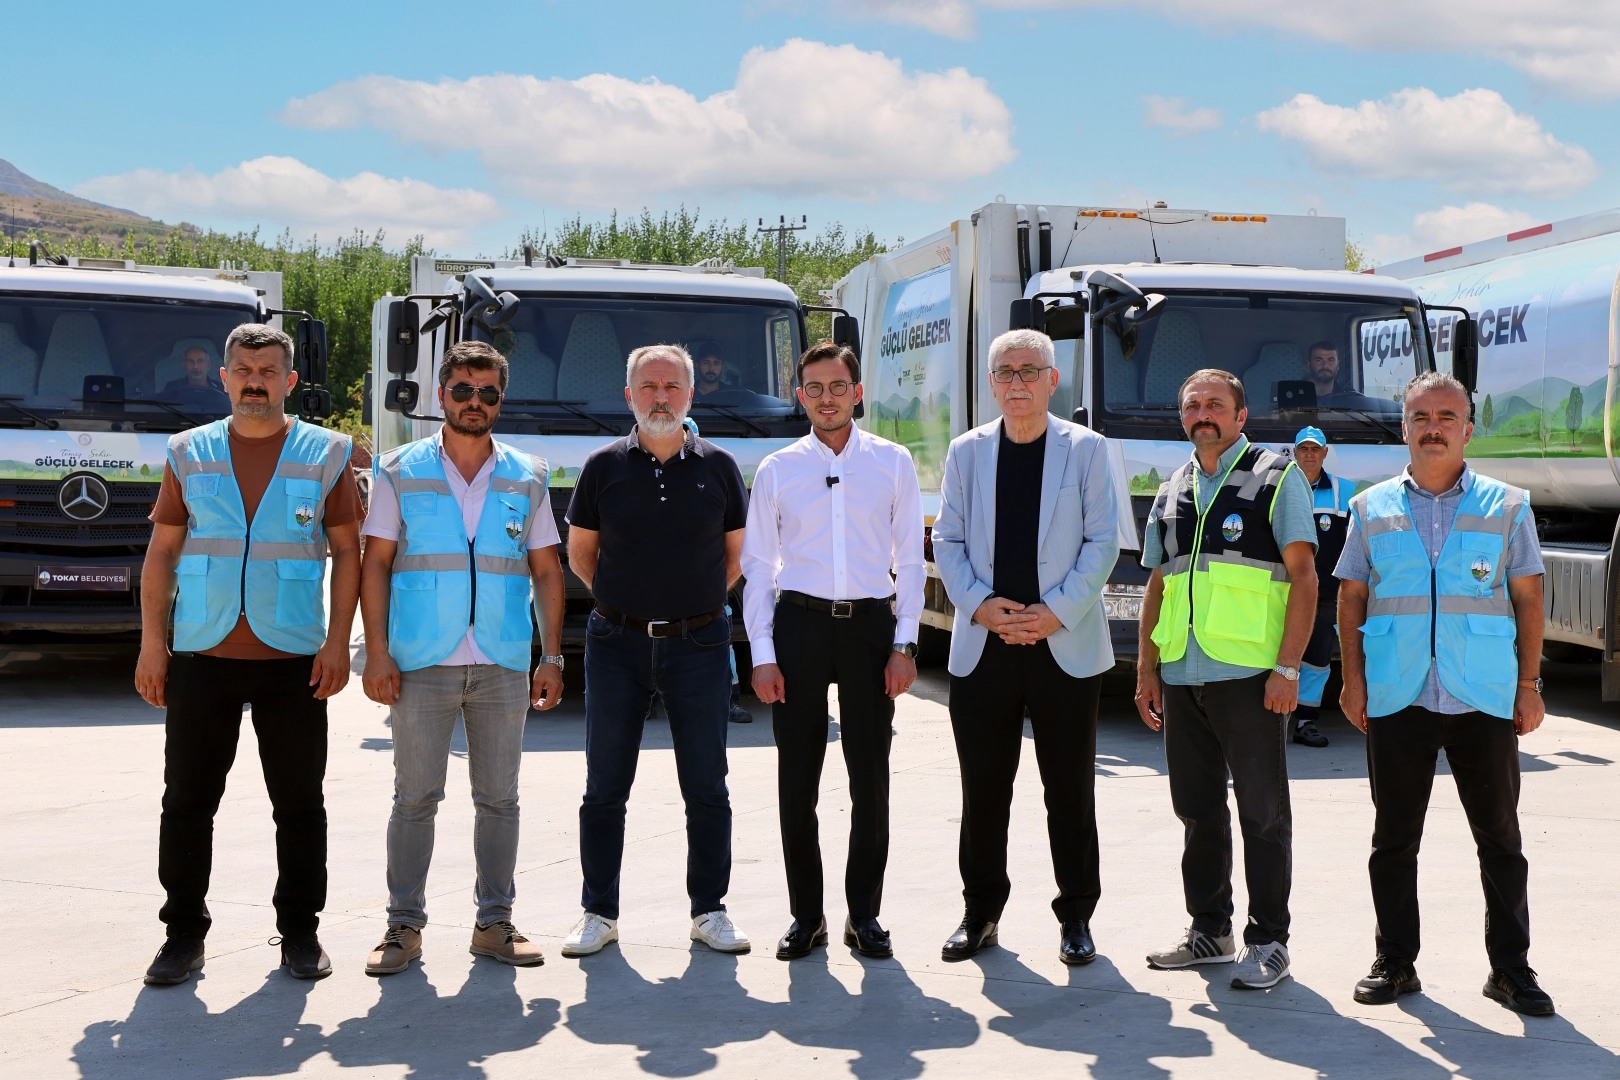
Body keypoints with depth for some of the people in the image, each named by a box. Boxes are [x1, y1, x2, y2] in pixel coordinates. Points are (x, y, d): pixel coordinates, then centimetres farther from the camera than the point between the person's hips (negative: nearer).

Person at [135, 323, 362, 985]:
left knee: (300, 804, 4)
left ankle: (300, 930, 16)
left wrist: (338, 641, -5)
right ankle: (184, 932, 15)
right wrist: (152, 645, 2)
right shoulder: (190, 453, 9)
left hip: (293, 659, -1)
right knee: (187, 800, 4)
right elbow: (161, 552, 9)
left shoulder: (325, 454, 5)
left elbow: (347, 552, 4)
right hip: (201, 656, 1)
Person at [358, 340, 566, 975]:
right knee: (415, 798, 1)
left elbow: (547, 571, 11)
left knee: (498, 798, 7)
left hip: (504, 667, 2)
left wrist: (552, 657, 3)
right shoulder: (400, 473, 5)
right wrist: (377, 653, -6)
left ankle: (494, 921, 16)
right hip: (422, 663, -2)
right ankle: (404, 924, 10)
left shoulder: (526, 479, 9)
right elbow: (375, 564, 3)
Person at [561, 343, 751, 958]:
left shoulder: (718, 467, 4)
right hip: (617, 645, 0)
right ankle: (599, 912, 16)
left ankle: (709, 910, 16)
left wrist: (698, 602, 7)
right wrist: (619, 600, 6)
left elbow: (738, 551, 13)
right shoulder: (604, 467, 2)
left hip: (699, 644, 0)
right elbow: (579, 552, 12)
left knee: (707, 786, 4)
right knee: (605, 786, 5)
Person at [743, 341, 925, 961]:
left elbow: (911, 560, 7)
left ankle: (864, 914, 15)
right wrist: (762, 653, -1)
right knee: (797, 779, 2)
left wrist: (904, 644, -1)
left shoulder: (893, 463, 7)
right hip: (799, 623, 0)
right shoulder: (777, 470, 7)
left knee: (871, 777, 3)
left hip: (871, 625, 0)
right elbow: (756, 566, 7)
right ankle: (806, 915, 13)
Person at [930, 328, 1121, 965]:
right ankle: (980, 913, 19)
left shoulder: (1086, 449, 4)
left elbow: (1103, 540, -1)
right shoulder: (966, 452, 11)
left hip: (1065, 645, -2)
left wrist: (1056, 612, -12)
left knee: (1070, 791, 3)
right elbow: (947, 540, 7)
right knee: (982, 789, 7)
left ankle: (1076, 917, 15)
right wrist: (980, 605, -9)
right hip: (982, 645, 2)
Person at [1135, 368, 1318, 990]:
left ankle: (1268, 941, 8)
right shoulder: (1172, 492, 17)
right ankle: (1209, 931, 23)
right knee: (1197, 809, 11)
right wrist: (1146, 669, 13)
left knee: (1263, 811, 0)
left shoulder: (1277, 478, 2)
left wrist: (1287, 667, -13)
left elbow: (1303, 575, -5)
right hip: (1181, 676, 6)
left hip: (1249, 675, -5)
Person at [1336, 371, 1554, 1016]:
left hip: (1485, 698, -1)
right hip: (1396, 697, 1)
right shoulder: (1372, 509, 9)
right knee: (1394, 838, 7)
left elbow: (1528, 597, 7)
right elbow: (1351, 598, 10)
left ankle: (1510, 968, 14)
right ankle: (1395, 963, 17)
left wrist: (1528, 685, 0)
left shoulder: (1506, 506, 7)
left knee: (1499, 837, 4)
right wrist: (1354, 679, 1)